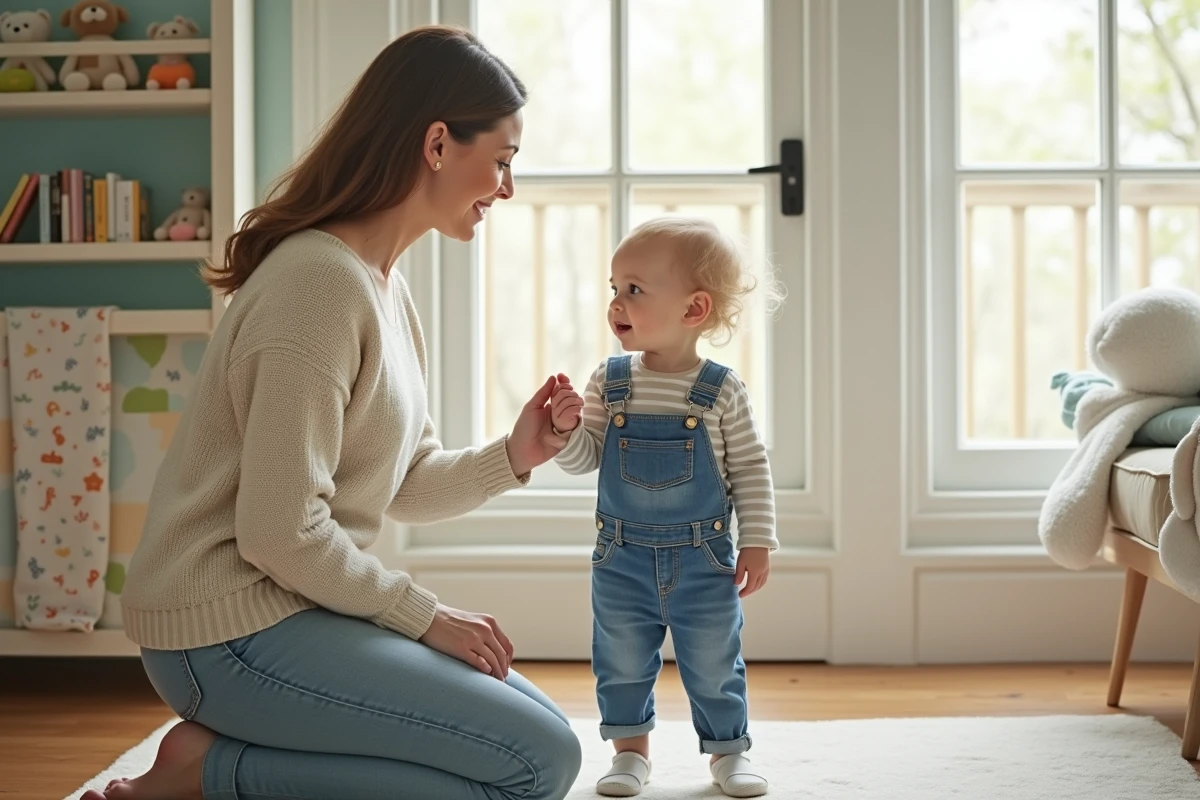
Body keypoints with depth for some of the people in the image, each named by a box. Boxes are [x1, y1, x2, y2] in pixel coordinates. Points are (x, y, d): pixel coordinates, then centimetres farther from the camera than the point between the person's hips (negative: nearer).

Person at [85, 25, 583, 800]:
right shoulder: (322, 281, -20)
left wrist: (510, 459, -4)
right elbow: (279, 532, -23)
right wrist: (423, 614, -12)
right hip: (232, 630, -10)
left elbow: (406, 483, 13)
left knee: (535, 725, 14)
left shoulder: (386, 287, 11)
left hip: (291, 609, 10)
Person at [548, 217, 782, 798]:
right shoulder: (608, 383, -3)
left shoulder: (722, 391, -9)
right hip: (622, 559, 2)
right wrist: (567, 429, -23)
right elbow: (582, 460, -3)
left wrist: (757, 540, -6)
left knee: (715, 667, 9)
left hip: (704, 559, -2)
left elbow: (750, 468, -3)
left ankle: (728, 751, 26)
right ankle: (630, 751, 26)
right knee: (622, 666, 10)